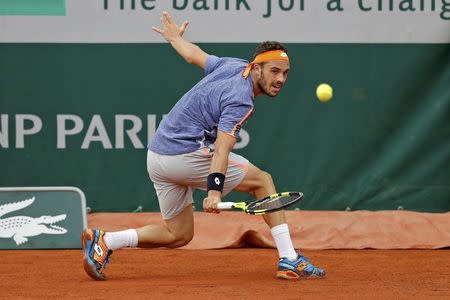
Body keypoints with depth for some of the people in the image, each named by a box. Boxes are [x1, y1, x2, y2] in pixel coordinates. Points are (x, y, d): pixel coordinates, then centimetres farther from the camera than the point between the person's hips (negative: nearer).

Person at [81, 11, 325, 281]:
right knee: (262, 180, -1)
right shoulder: (241, 102, -17)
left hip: (156, 156, 9)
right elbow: (221, 149, -30)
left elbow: (193, 54, 25)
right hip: (185, 154, -9)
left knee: (179, 235, 17)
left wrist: (175, 38, 47)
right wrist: (215, 191, -42)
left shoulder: (234, 65, 8)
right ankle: (289, 260, -6)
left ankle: (103, 241, 4)